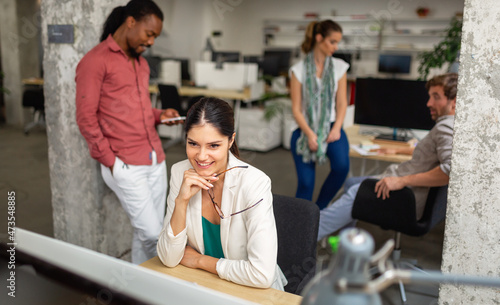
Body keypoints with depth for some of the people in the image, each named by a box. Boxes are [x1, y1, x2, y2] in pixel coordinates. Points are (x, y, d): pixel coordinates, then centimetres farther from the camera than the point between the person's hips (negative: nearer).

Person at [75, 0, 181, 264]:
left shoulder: (141, 63, 18)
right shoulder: (95, 61, -7)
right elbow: (86, 118, -9)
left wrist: (159, 115, 7)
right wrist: (110, 161, -9)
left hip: (155, 161, 8)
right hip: (125, 166, -7)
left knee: (148, 233, 11)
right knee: (151, 234, -5)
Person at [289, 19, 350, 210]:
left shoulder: (339, 67, 7)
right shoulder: (299, 70, -1)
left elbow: (341, 103, 5)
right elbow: (296, 109, -4)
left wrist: (336, 129, -11)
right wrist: (310, 134, -18)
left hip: (331, 127, 2)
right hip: (305, 130, -1)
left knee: (341, 166, -26)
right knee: (305, 182, -9)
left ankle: (319, 209, -2)